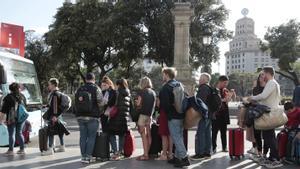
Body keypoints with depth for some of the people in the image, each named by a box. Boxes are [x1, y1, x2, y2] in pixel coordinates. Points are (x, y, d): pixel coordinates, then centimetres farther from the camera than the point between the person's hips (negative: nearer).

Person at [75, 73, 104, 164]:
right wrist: (98, 112, 8)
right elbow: (101, 102, -9)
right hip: (92, 117, -4)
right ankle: (88, 156, 0)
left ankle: (83, 156, 12)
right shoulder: (96, 89, -6)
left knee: (83, 136, 9)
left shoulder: (79, 89, 10)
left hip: (81, 116, 5)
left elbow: (76, 102, 14)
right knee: (91, 137, 1)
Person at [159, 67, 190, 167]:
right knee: (179, 137, 13)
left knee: (176, 138, -5)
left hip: (173, 116, -9)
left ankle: (184, 158, -7)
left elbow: (164, 104, -19)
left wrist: (166, 111, -1)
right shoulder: (179, 85, 12)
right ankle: (177, 157, 21)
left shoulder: (166, 87, -14)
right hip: (181, 115, 9)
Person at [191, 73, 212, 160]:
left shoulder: (203, 88, -15)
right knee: (207, 133, 13)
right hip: (209, 114, 11)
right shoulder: (210, 88, 18)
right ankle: (207, 152, 19)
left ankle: (200, 153, -4)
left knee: (200, 134, -7)